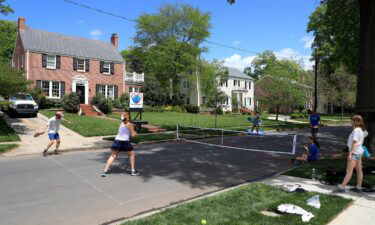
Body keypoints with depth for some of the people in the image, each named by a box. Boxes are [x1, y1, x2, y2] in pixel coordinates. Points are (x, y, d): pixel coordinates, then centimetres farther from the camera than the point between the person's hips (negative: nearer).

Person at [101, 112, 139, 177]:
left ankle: (105, 171, 6)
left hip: (117, 140, 5)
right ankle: (133, 171, 17)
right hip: (125, 141, -5)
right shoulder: (130, 124, -4)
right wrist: (135, 133, 16)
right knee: (132, 154, 15)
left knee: (113, 156, 14)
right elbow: (132, 135, -4)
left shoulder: (122, 123, 12)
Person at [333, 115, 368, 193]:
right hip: (359, 152, 10)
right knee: (359, 170, 13)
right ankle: (358, 187, 20)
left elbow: (355, 143, -23)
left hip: (355, 152, -10)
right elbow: (366, 134, 32)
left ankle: (342, 187, -5)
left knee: (349, 171, -8)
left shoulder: (356, 130, -19)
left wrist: (350, 153, -23)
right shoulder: (362, 130, 8)